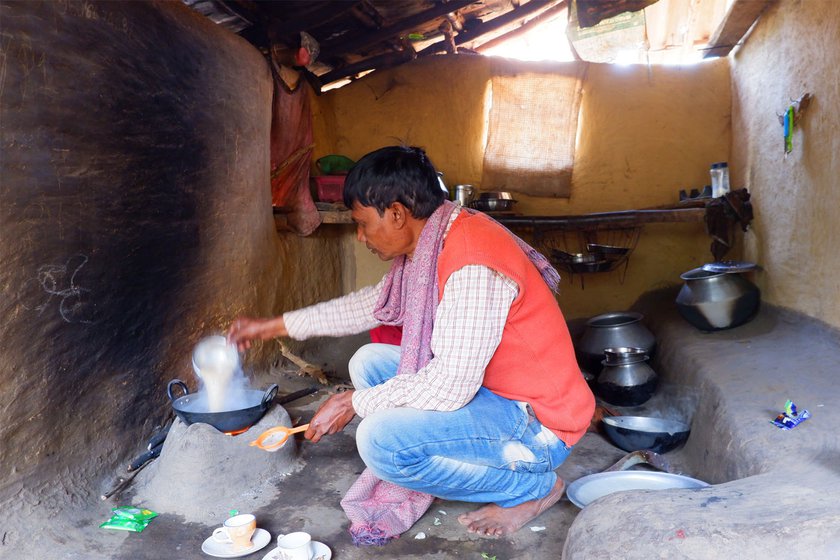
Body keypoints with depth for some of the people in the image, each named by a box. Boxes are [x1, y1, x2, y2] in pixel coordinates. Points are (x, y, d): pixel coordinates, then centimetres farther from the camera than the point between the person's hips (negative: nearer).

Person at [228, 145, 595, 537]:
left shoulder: (472, 263, -27)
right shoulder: (426, 247, 2)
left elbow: (451, 386, -29)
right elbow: (369, 305, 18)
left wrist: (354, 403, -15)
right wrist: (274, 326, 21)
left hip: (538, 423, -9)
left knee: (381, 439, -26)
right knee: (369, 362, 10)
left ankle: (534, 487, -4)